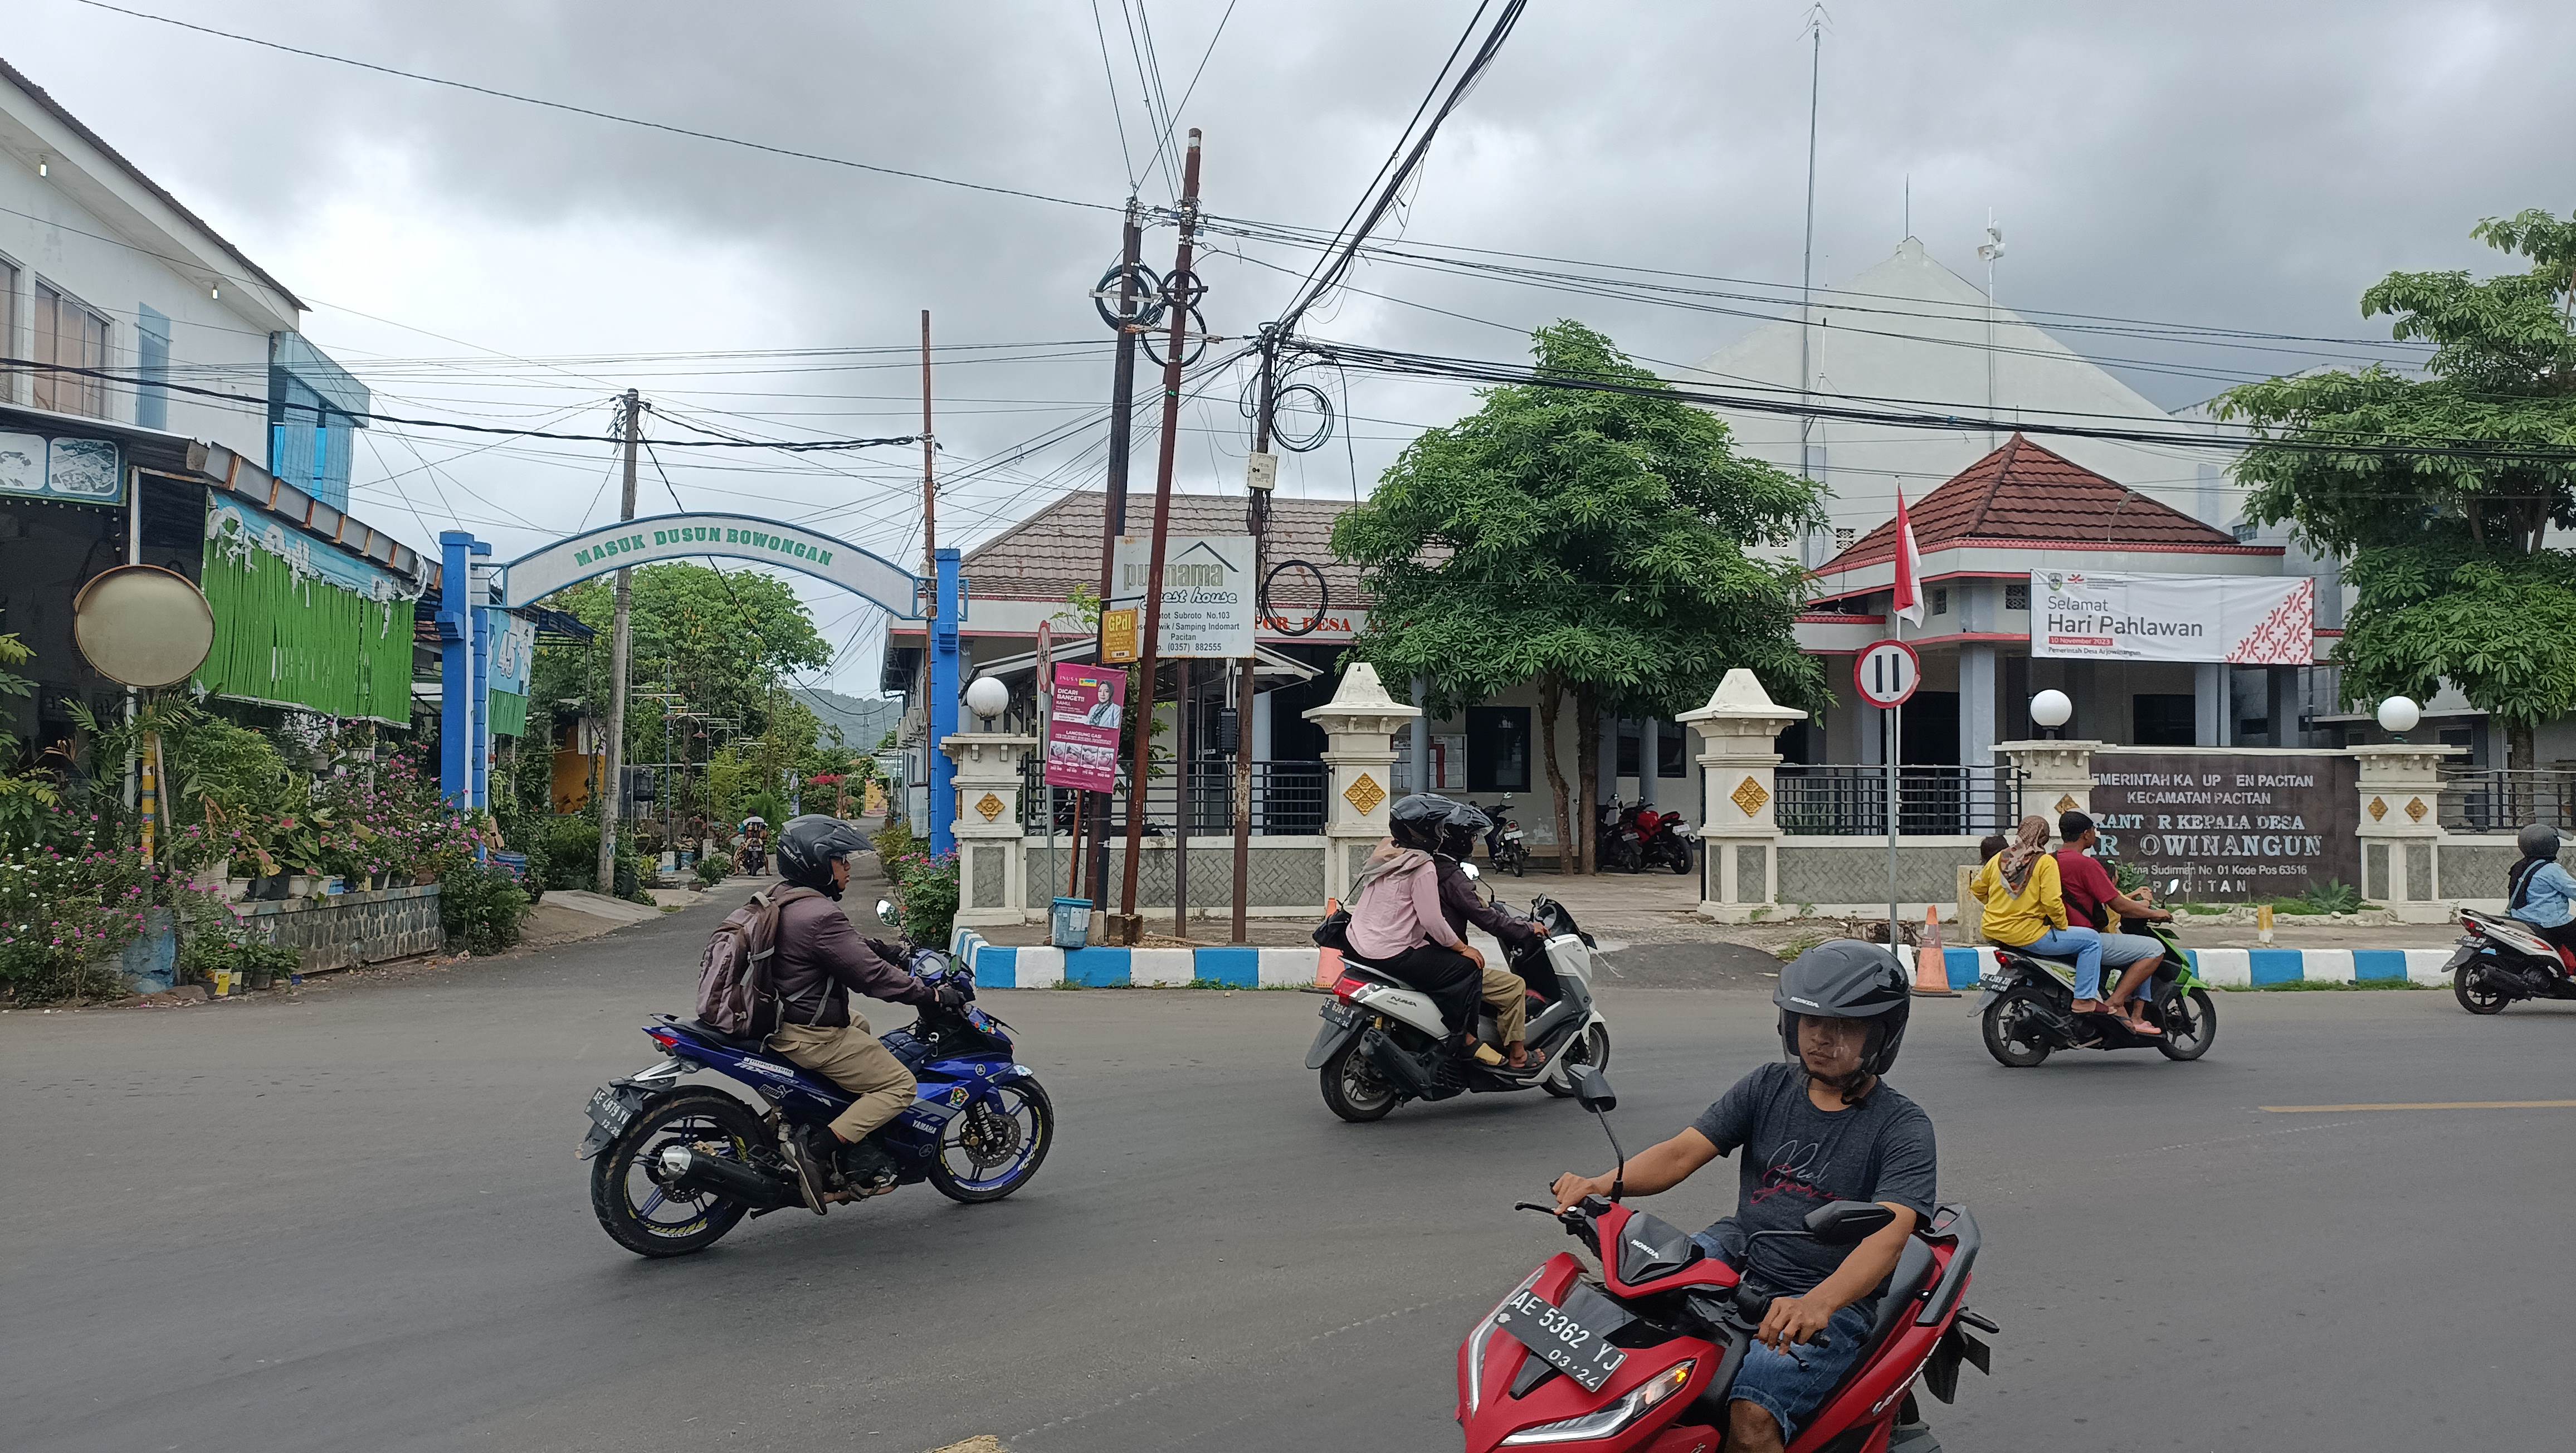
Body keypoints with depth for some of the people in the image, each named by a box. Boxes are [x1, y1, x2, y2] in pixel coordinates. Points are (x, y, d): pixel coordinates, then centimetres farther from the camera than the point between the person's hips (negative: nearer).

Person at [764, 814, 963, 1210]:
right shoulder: (820, 917, -24)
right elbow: (872, 975, -24)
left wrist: (896, 952, 23)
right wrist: (933, 994, -16)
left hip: (782, 1019, 11)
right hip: (811, 1037, -11)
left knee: (859, 1025, 35)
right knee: (899, 1085, -5)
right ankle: (815, 1148, -13)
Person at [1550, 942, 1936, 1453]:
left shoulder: (1904, 1127, -8)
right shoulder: (1769, 1087, 6)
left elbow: (1890, 1233, -23)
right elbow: (1683, 1152, -2)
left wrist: (1817, 1304, -43)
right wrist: (1602, 1184, -24)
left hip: (1832, 1303, -5)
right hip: (1740, 1256, 5)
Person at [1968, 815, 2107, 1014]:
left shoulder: (2001, 858, 8)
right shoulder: (2045, 862, -9)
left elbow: (1977, 888, 15)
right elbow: (2051, 901, -16)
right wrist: (2063, 927, 0)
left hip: (1993, 931, 8)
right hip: (2026, 935, -7)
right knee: (2092, 940, 2)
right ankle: (2084, 999, -4)